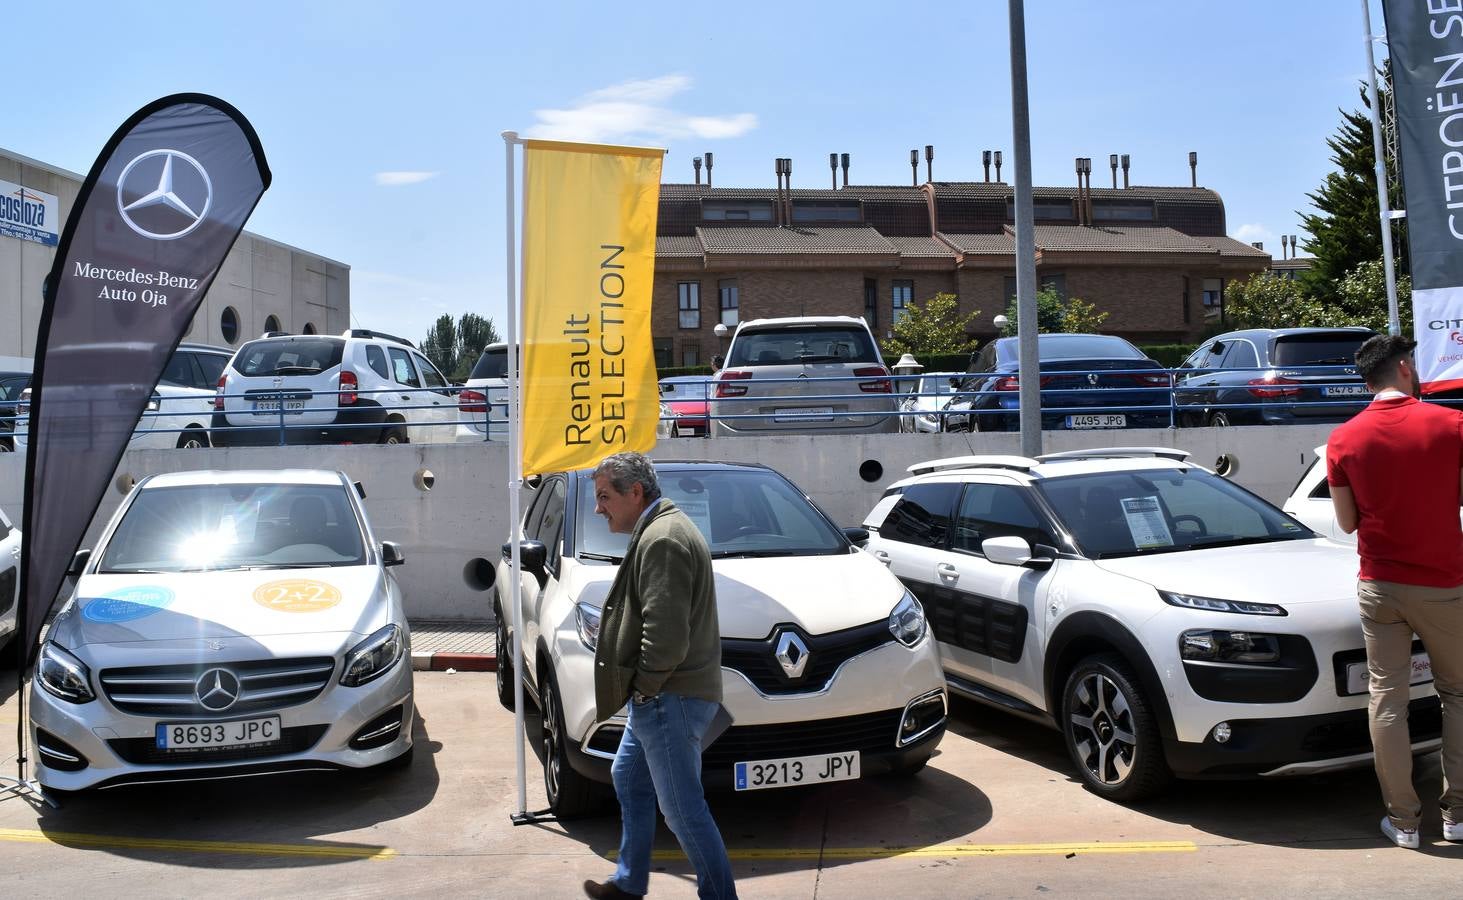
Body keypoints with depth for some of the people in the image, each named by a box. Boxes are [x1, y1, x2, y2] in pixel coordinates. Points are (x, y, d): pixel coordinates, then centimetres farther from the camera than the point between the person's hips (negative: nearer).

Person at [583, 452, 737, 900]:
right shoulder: (660, 531, 15)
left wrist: (645, 684, -15)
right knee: (628, 779, 24)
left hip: (670, 699, -11)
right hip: (657, 696, 11)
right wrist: (642, 687, 15)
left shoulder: (662, 539, -20)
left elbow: (666, 632, -28)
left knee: (683, 809, -3)